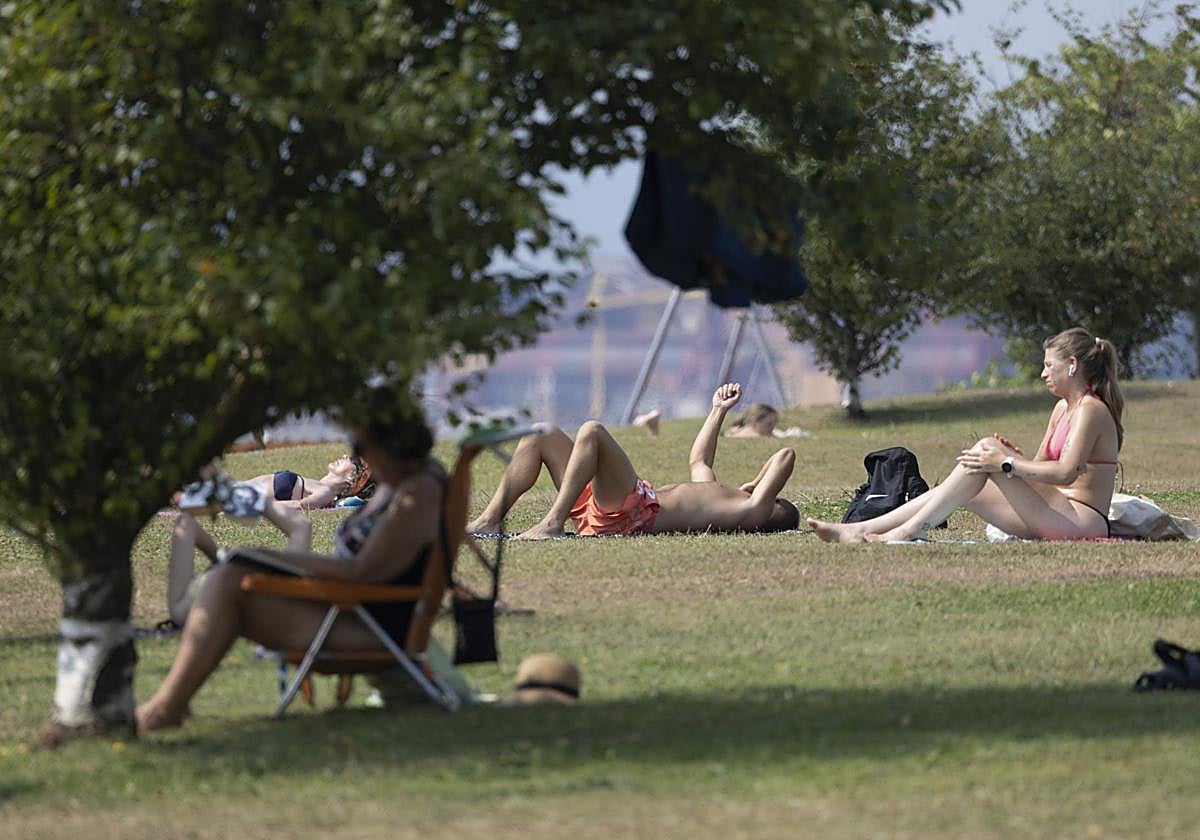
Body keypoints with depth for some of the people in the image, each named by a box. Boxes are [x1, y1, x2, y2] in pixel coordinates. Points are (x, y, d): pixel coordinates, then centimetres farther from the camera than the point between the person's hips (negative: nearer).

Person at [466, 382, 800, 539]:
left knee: (591, 431, -27)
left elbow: (786, 457, -3)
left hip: (634, 513, -10)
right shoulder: (722, 498, 31)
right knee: (543, 436, 8)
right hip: (603, 510, 10)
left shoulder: (754, 512, 2)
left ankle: (552, 523, -33)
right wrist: (719, 411, 50)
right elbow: (698, 460, 47)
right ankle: (490, 519, -7)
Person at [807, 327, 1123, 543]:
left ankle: (907, 532, -20)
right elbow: (1040, 467, 19)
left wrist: (1006, 463, -19)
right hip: (1055, 517, 9)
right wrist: (1015, 457, -2)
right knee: (965, 487, 1)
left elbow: (1066, 472, -23)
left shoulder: (1091, 410, -9)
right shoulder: (1062, 409, 21)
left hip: (1082, 518, -9)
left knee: (985, 448, -18)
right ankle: (859, 530, -5)